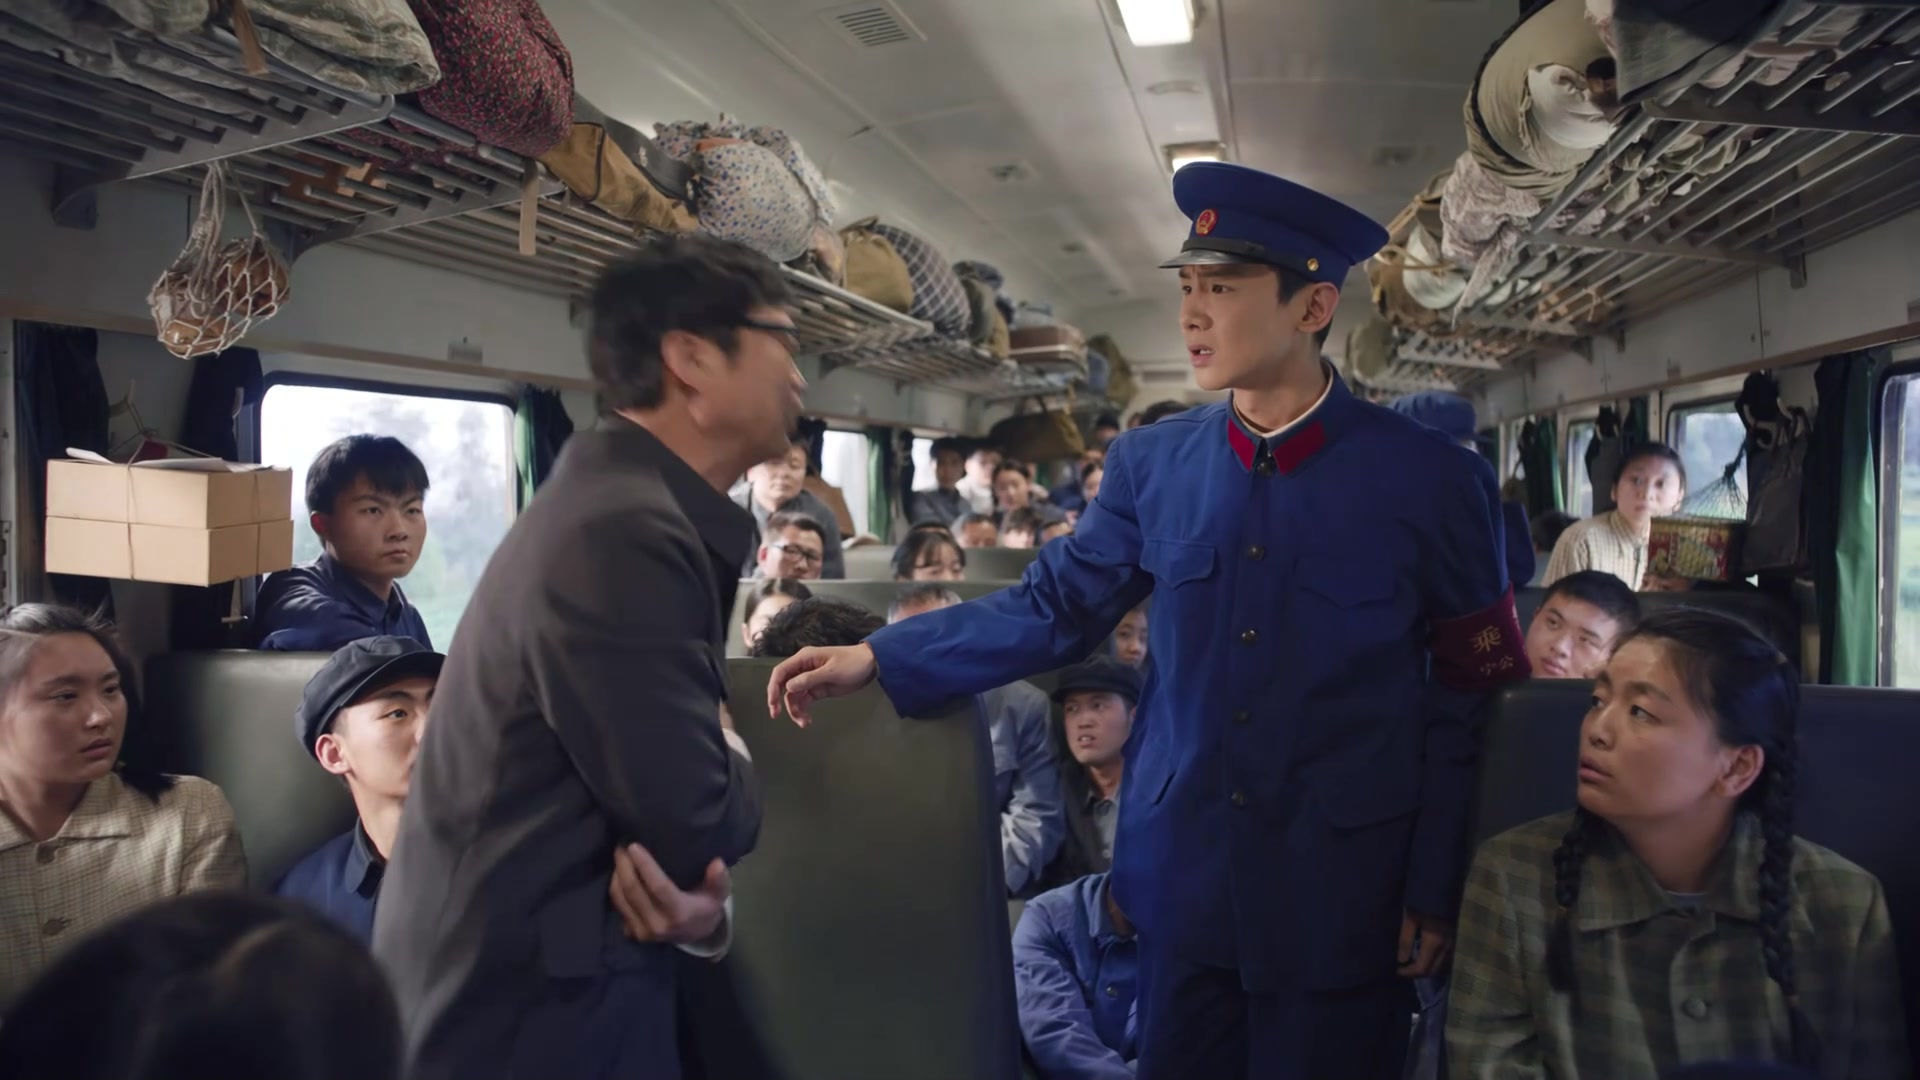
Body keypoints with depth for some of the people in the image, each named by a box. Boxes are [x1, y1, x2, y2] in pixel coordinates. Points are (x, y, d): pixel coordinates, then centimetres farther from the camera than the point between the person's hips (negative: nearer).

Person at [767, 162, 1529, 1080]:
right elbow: (1053, 607, 3)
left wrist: (1437, 891, -3)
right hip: (1182, 881, 3)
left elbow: (1475, 697, -3)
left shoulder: (1432, 480, -9)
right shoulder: (1150, 464, -1)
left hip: (1344, 898, -2)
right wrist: (876, 659, -4)